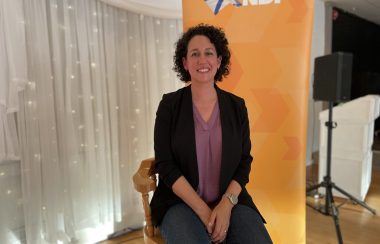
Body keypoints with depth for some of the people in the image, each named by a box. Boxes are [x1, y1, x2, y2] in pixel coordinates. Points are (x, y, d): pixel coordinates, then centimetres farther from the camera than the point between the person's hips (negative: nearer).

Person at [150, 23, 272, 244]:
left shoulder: (236, 105, 4)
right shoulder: (170, 105, -3)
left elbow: (244, 161, 3)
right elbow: (166, 165, -7)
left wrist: (226, 204, -13)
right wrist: (203, 211, -14)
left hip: (229, 201, 3)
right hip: (181, 202, -2)